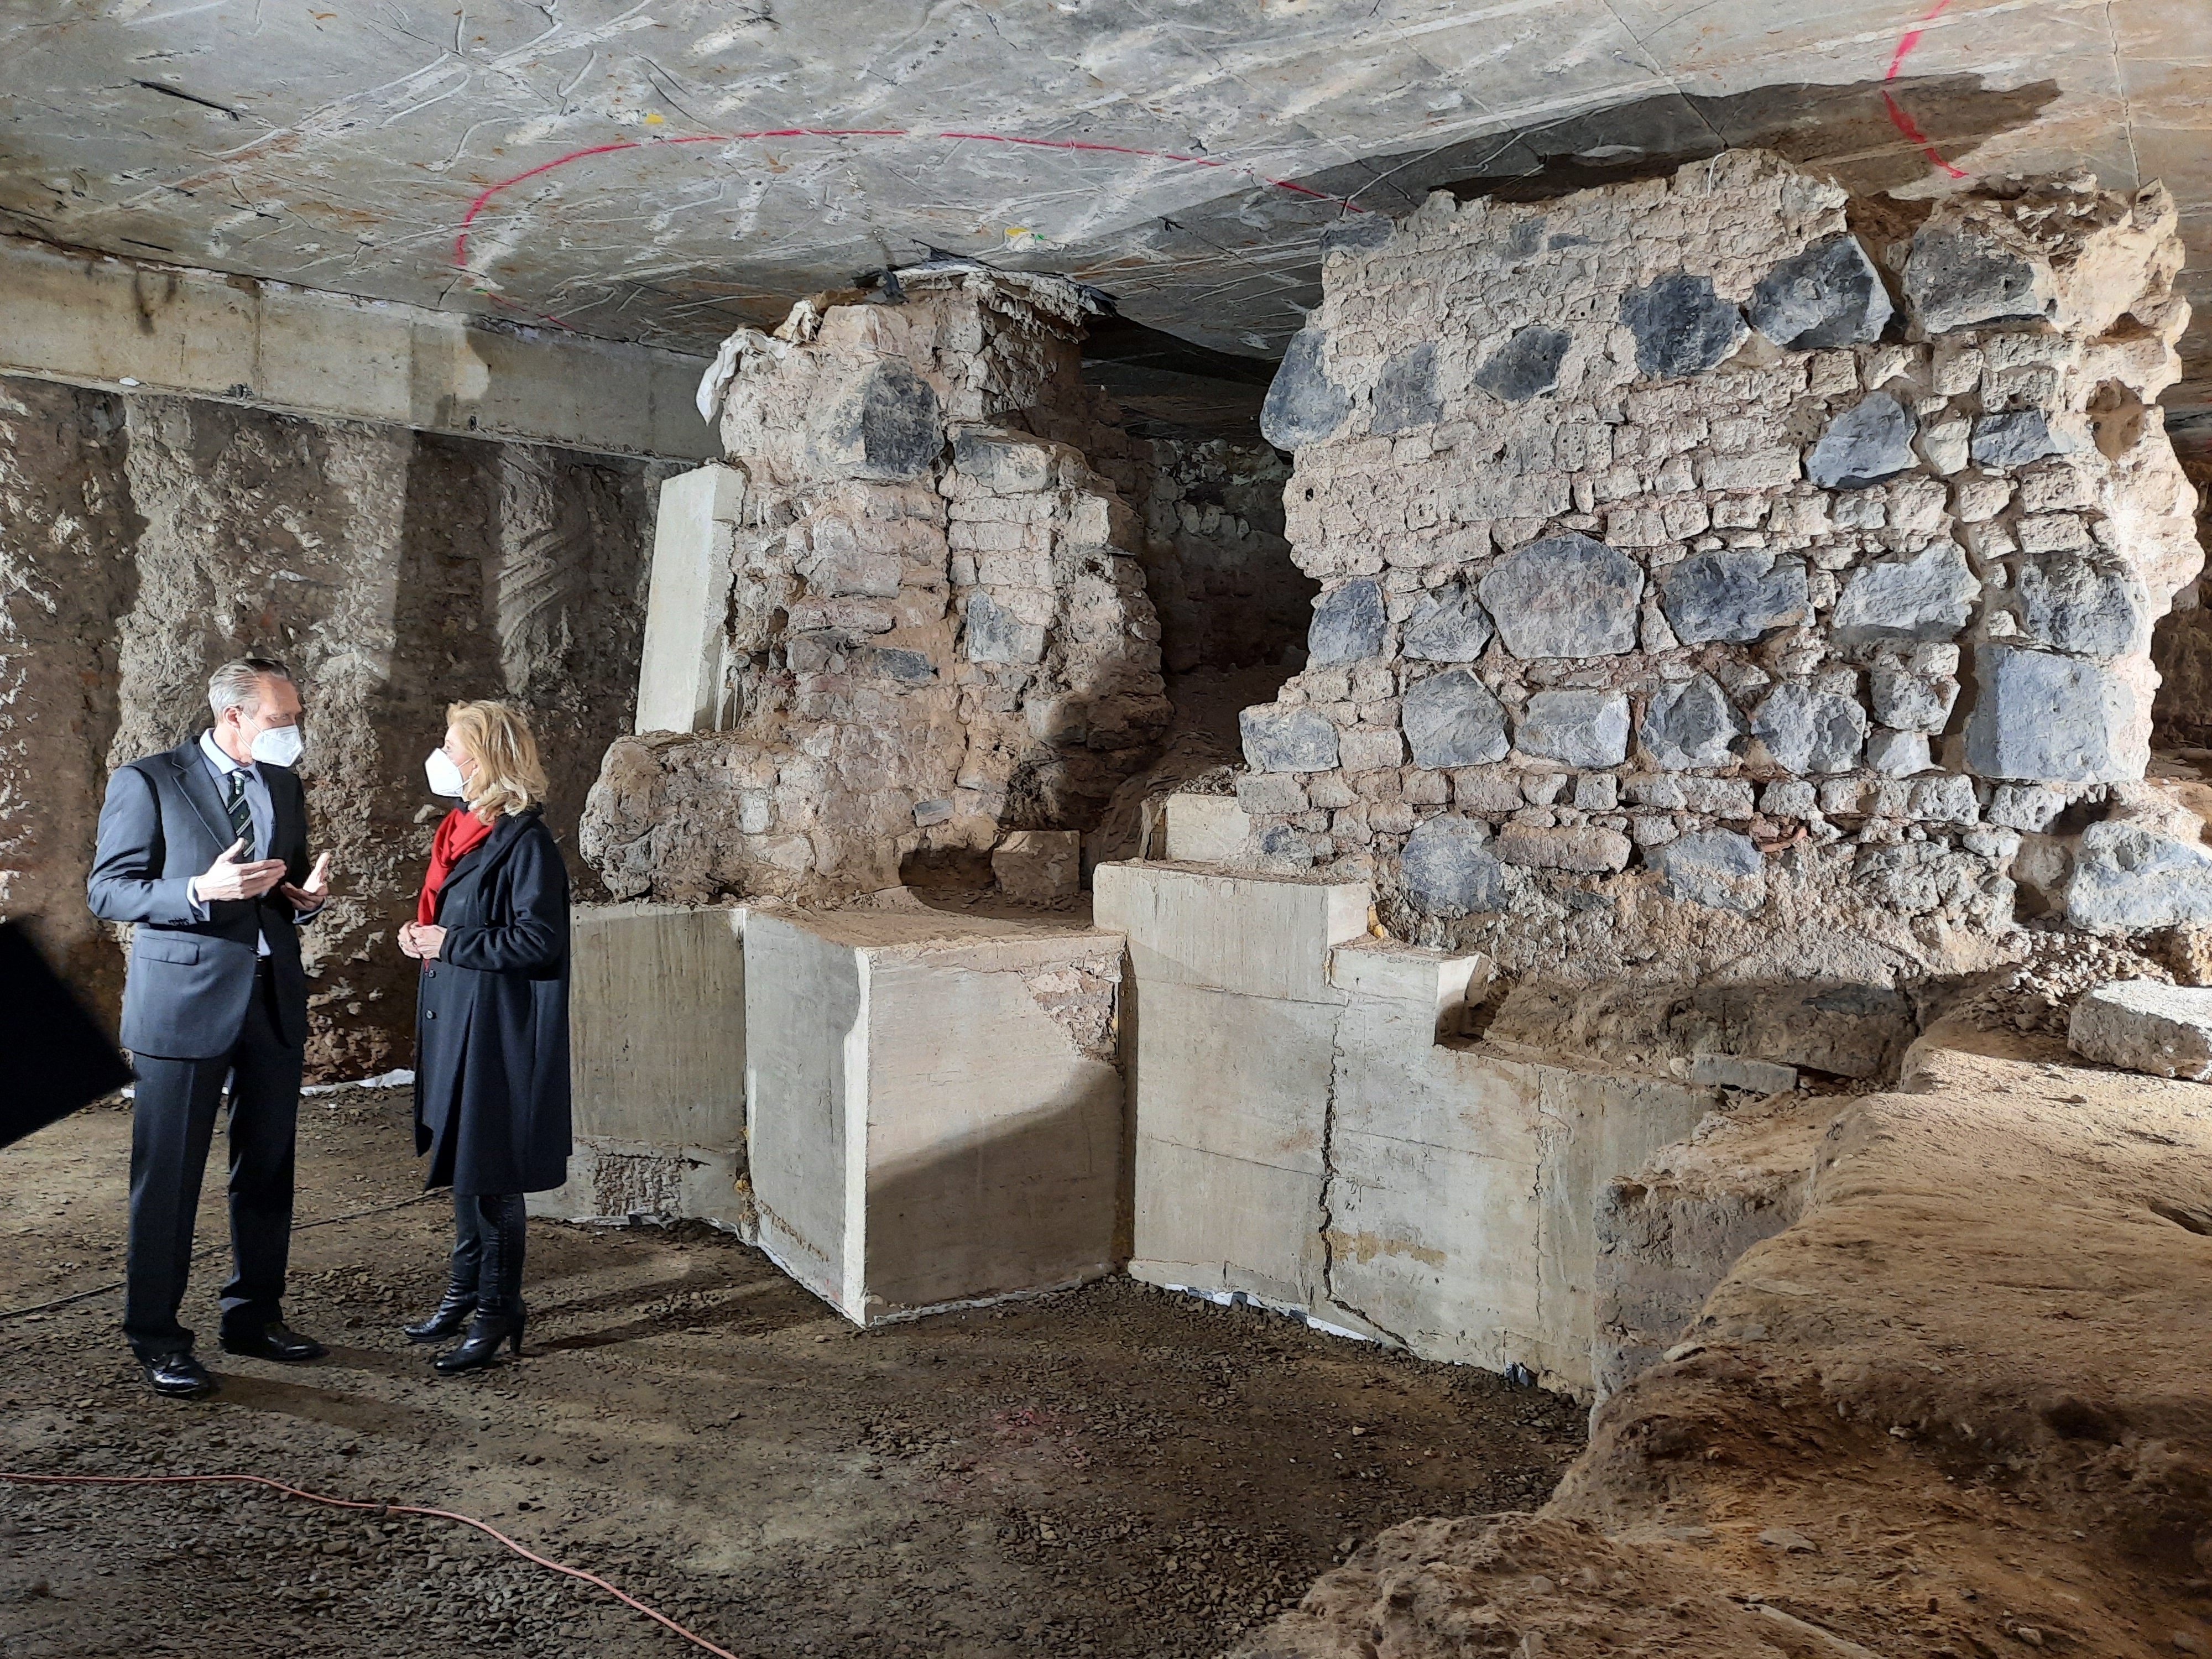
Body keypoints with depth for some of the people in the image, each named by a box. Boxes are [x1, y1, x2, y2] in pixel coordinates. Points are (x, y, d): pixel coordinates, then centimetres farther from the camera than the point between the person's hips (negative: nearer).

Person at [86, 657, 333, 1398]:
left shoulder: (284, 785, 11)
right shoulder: (147, 782, -6)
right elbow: (108, 891, -7)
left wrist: (306, 896, -3)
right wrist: (201, 890, -23)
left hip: (274, 999, 6)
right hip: (184, 1001, -5)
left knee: (268, 1170, 12)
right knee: (168, 1176, 2)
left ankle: (254, 1315, 26)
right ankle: (155, 1336, 17)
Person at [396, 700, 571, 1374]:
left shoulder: (525, 843, -17)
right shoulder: (462, 831, 10)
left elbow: (538, 941, -22)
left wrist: (449, 943, -16)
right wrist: (422, 935, 3)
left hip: (497, 1032, -9)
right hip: (452, 1020, 9)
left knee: (490, 1177, 0)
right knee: (461, 1166, 19)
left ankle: (497, 1312, 14)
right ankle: (464, 1292, 33)